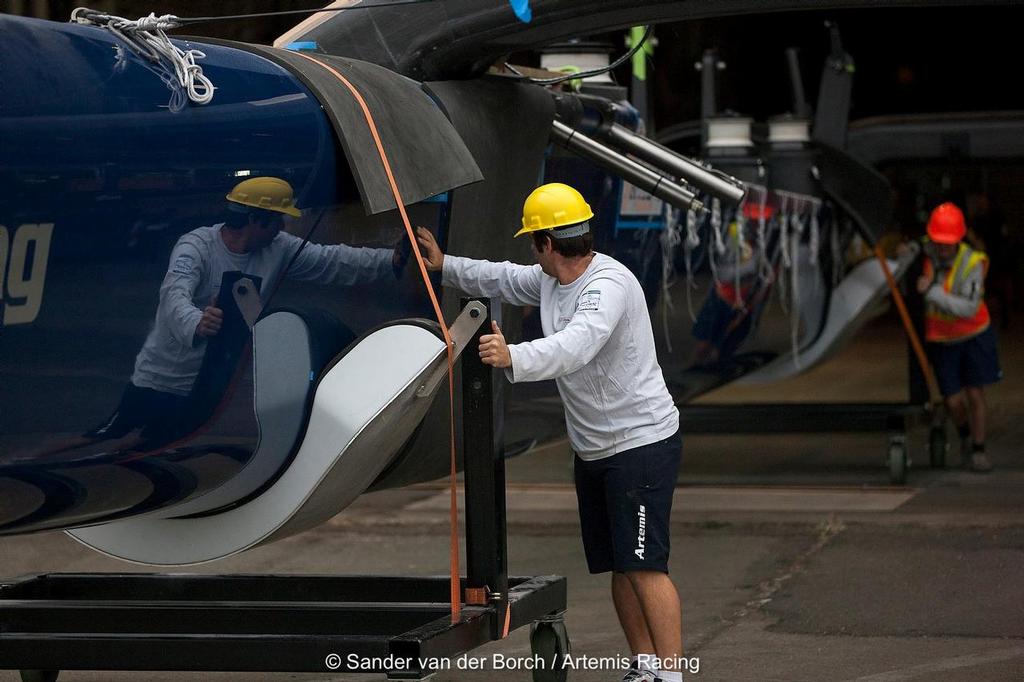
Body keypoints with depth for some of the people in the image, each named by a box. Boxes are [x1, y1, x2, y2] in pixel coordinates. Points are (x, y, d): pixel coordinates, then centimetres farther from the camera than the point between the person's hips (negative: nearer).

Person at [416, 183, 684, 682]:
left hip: (642, 442, -9)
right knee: (618, 566, 12)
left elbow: (576, 346, -41)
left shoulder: (608, 284, -23)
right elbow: (501, 279, 28)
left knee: (644, 565, -13)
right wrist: (444, 266, 27)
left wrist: (514, 359, -54)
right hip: (593, 450, 9)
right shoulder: (549, 280, 7)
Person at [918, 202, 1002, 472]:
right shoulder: (924, 253, -15)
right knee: (954, 401, 0)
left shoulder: (972, 262, -24)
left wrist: (933, 292, -36)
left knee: (975, 396, 0)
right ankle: (965, 437, 31)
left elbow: (969, 308, -31)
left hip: (974, 335, -2)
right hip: (941, 340, 2)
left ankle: (978, 450, 19)